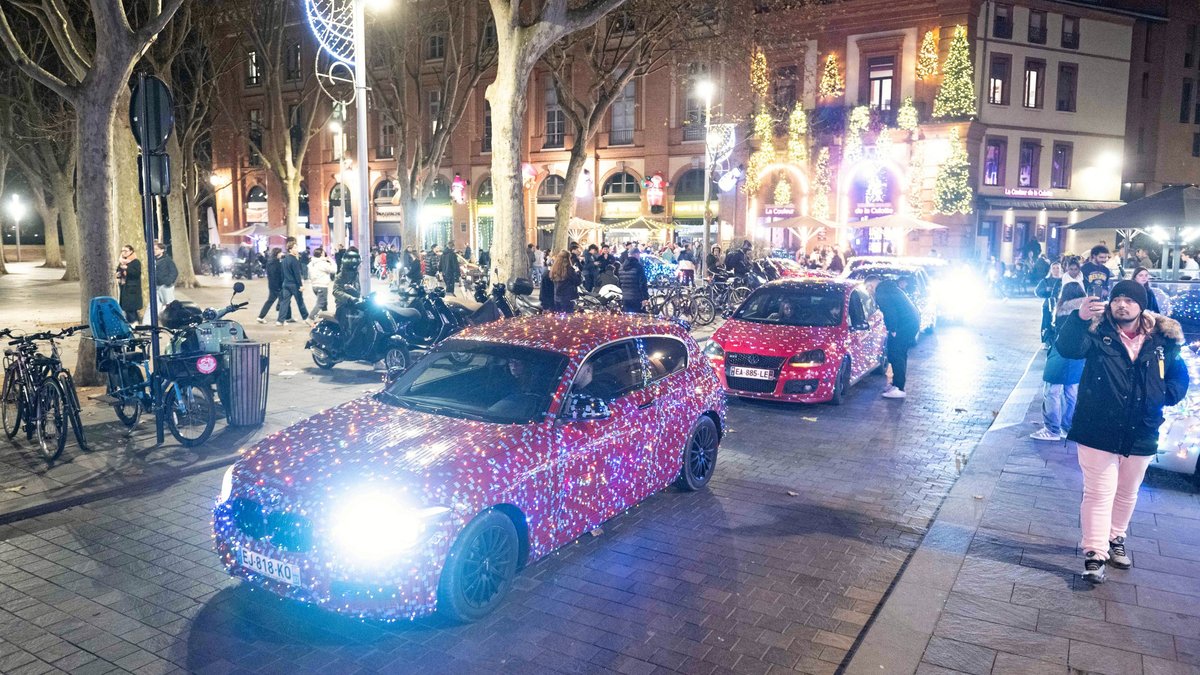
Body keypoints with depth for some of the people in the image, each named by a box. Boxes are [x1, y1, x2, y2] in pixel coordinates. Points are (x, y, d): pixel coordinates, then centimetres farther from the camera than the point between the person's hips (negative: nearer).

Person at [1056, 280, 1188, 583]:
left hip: (1141, 434, 4)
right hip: (1098, 431, -4)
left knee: (1127, 493, 19)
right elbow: (1067, 348, -26)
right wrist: (1079, 318, -42)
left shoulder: (1162, 339, 1)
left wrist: (1166, 396, -7)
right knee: (1099, 493, -1)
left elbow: (1180, 375, 12)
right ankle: (1094, 554, 5)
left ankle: (1115, 539, 39)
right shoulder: (1097, 332, -7)